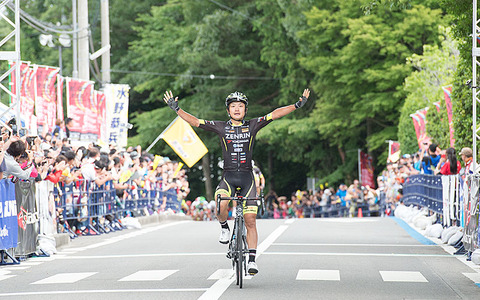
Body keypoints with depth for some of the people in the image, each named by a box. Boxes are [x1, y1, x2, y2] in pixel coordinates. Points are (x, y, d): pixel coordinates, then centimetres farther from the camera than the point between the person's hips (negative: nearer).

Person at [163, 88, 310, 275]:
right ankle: (224, 227, 1)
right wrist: (176, 109, -10)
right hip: (228, 177, -1)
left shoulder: (252, 125, 5)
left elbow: (275, 114, 0)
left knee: (250, 220, -5)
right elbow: (195, 122, 0)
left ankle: (252, 260, -1)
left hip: (247, 177, 1)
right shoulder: (221, 127, 4)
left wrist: (297, 105, -7)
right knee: (221, 205, -31)